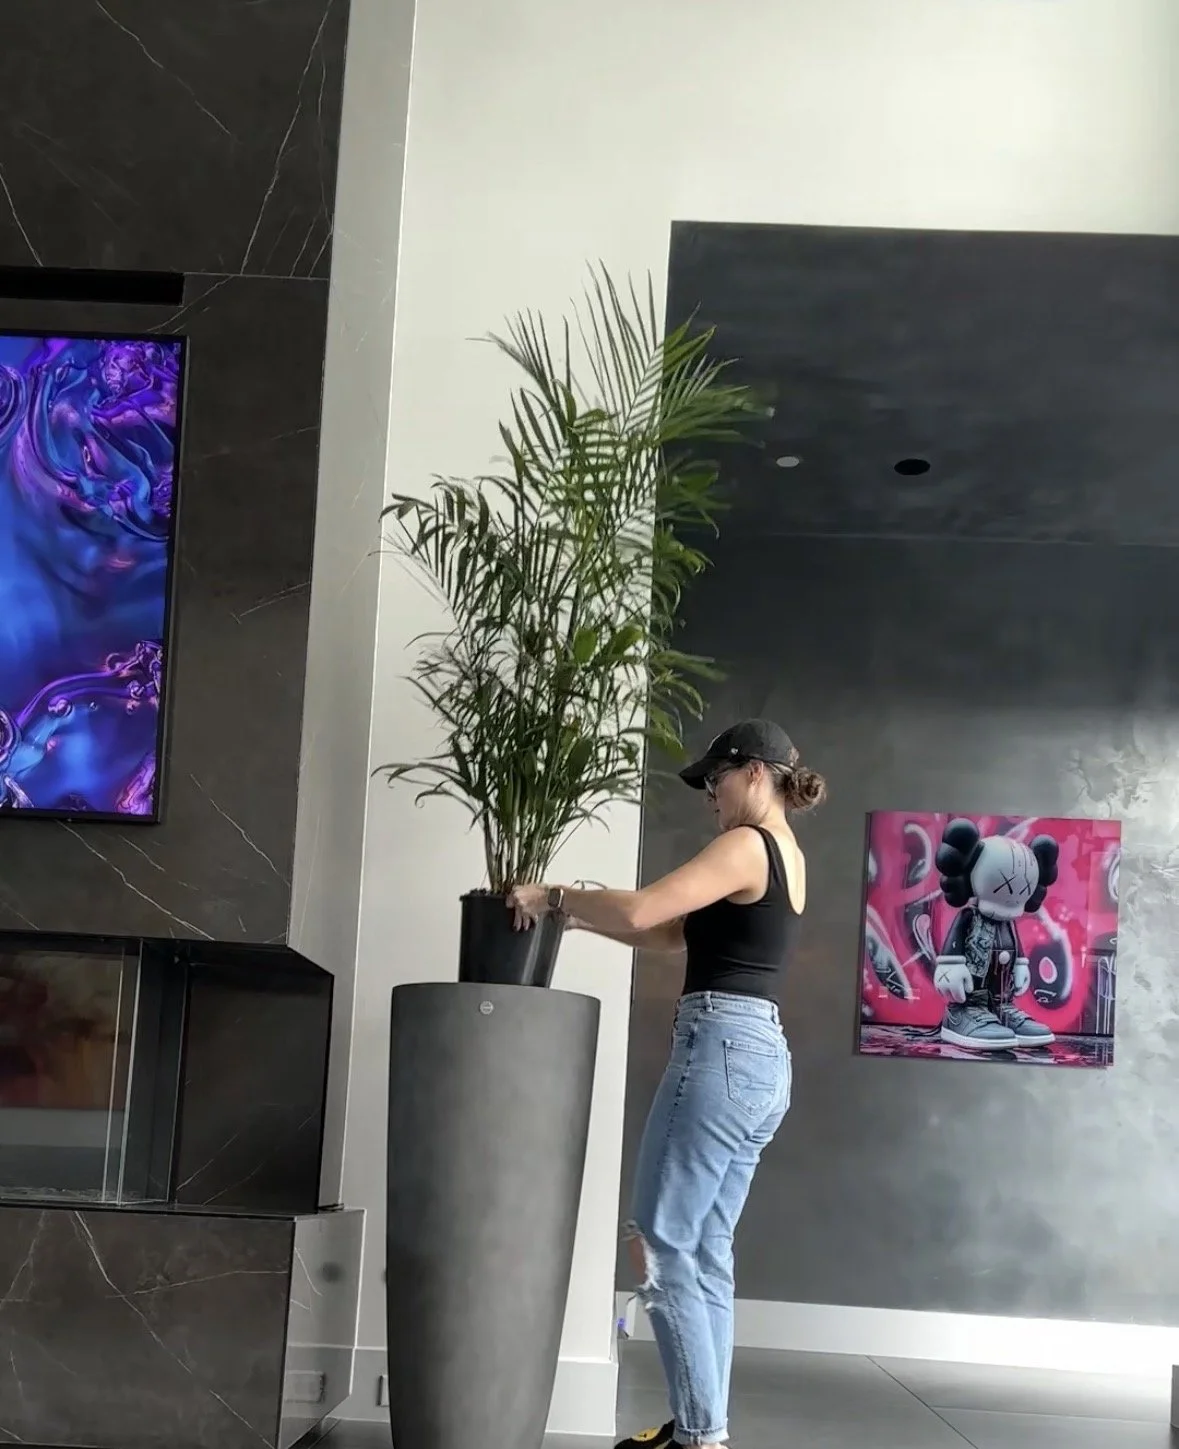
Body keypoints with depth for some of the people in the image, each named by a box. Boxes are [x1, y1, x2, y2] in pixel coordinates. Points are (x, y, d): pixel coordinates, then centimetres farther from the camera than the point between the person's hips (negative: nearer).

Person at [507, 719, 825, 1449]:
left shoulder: (747, 845, -9)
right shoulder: (786, 856, 20)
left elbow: (640, 910, -19)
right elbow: (679, 935, 22)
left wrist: (553, 895, -4)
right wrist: (579, 913, 16)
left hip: (722, 1049, -10)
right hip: (763, 1059, 10)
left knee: (661, 1244, -5)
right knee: (706, 1252, 12)